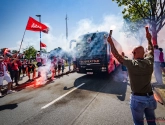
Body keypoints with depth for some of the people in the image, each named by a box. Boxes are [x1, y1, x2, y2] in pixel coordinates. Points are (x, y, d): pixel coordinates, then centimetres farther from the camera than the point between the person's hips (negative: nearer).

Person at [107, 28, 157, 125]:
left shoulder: (131, 64, -16)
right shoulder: (149, 62, -4)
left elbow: (116, 55, -6)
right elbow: (151, 50, 17)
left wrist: (111, 42, 3)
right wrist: (149, 39, 30)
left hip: (137, 98, -5)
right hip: (150, 98, 5)